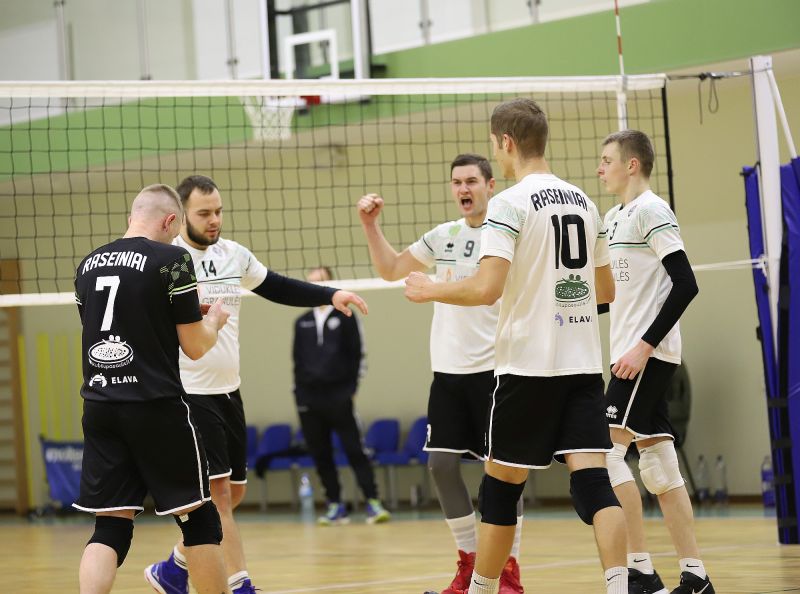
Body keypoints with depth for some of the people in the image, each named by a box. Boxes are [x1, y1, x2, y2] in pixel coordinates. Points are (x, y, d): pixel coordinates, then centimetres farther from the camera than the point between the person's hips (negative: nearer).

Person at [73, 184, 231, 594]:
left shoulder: (88, 266, 10)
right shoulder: (171, 260, -6)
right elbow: (195, 347, -3)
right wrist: (214, 320, 17)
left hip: (99, 408, 5)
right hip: (157, 407, -5)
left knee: (110, 527, 4)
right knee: (198, 518, 7)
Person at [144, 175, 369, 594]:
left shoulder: (233, 254, 8)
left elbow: (278, 288, 20)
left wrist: (330, 295, 10)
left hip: (228, 391, 8)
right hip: (188, 394, -8)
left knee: (233, 491, 11)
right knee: (217, 490, -11)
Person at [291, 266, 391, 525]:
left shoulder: (345, 317, 3)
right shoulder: (302, 323, 14)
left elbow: (357, 355, 1)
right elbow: (297, 359, 16)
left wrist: (350, 388, -6)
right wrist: (300, 393, 8)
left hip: (338, 397, -4)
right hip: (309, 398, 4)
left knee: (354, 450, -8)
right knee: (320, 455, 3)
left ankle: (373, 502, -8)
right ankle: (335, 506, 9)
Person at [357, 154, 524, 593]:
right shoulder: (443, 236, 11)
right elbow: (390, 269, 19)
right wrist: (370, 226, 7)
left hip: (492, 368, -6)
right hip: (447, 370, 6)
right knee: (442, 463, 4)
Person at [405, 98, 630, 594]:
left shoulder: (510, 204, -9)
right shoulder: (584, 202, 12)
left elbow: (487, 288, -18)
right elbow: (606, 289, 21)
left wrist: (431, 291, -2)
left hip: (529, 366, -5)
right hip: (584, 364, 5)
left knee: (501, 487, 8)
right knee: (593, 482, -3)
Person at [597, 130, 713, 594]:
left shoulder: (652, 211, -10)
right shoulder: (615, 217, 17)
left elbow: (685, 284, -18)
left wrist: (644, 346, -21)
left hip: (649, 355, -9)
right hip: (632, 354, 9)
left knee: (606, 450, -14)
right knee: (658, 466, 7)